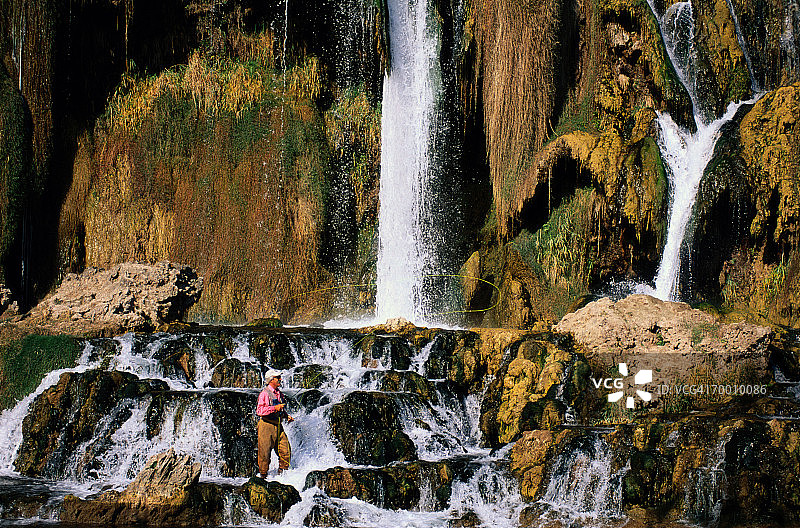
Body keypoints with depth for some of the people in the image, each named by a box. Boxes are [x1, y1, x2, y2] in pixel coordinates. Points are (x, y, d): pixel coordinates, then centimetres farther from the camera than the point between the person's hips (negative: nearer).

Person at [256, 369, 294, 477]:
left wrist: (287, 416, 11)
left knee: (286, 451, 0)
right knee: (265, 453, -3)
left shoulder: (279, 393, 15)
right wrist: (275, 408, -22)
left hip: (278, 426, 7)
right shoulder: (264, 394, -9)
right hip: (266, 426, -7)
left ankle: (281, 474, 13)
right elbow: (259, 410, -19)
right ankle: (263, 475, 10)